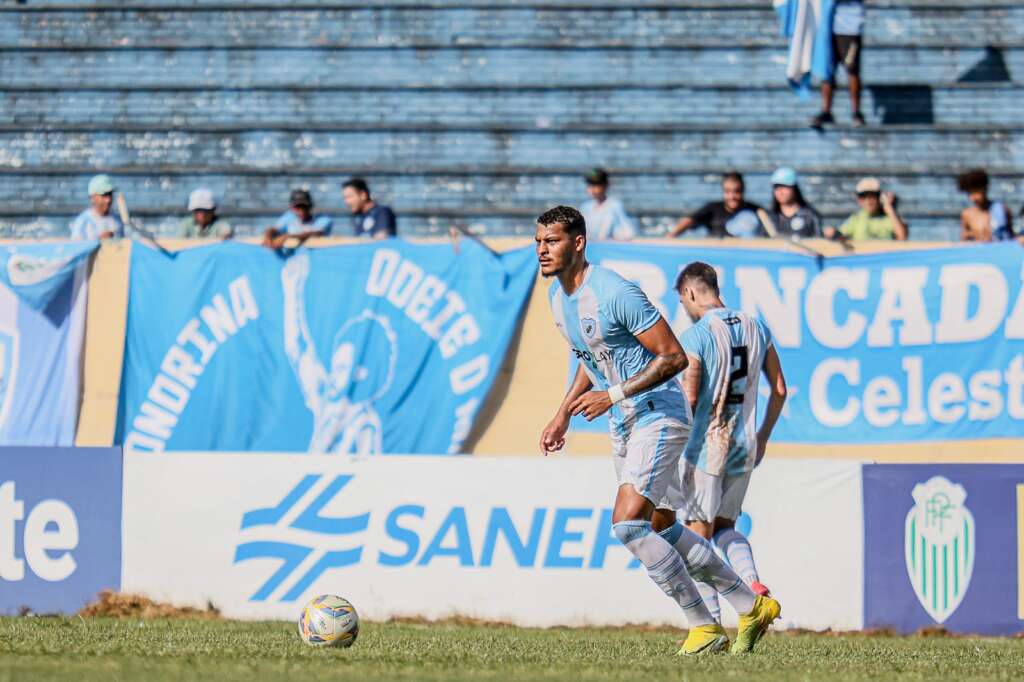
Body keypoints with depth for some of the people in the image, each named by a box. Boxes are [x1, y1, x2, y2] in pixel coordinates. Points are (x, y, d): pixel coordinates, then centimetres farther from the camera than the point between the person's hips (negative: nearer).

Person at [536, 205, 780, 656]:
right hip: (624, 426, 10)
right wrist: (563, 415, 13)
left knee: (627, 524, -18)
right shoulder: (557, 296, 5)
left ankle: (704, 627, -7)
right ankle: (752, 606, 27)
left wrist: (613, 395, -25)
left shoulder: (615, 293, -23)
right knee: (662, 528, 15)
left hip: (658, 416, -10)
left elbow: (674, 357, -22)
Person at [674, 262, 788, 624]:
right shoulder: (757, 329, 8)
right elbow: (779, 389, 12)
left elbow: (689, 398, -17)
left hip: (706, 447, -6)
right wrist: (762, 438, 22)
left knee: (698, 534, 1)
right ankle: (753, 584, -6)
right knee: (723, 527, 20)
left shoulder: (695, 336, -12)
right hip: (745, 446, 6)